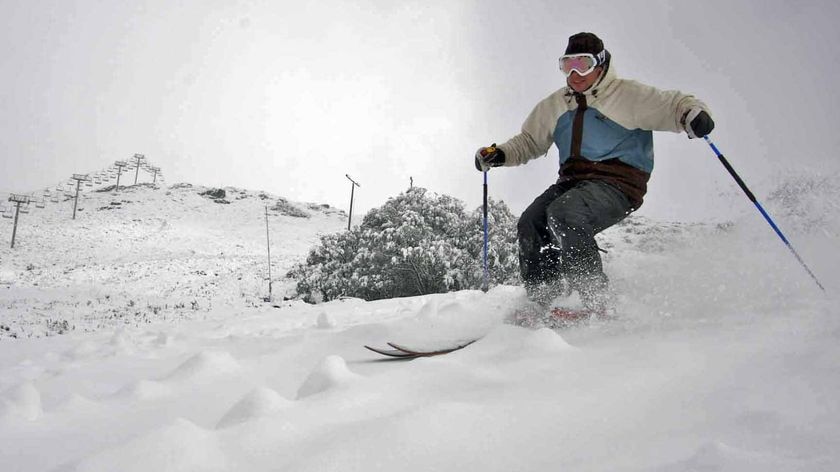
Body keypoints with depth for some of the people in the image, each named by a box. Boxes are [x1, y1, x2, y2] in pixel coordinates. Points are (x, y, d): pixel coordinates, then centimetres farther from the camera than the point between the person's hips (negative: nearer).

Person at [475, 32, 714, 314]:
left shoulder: (627, 95, 1)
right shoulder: (556, 105, 18)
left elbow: (673, 105, -3)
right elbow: (529, 141, 27)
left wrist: (693, 115, -27)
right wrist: (499, 155, 9)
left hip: (617, 183, -6)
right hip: (572, 181, 6)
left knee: (562, 214, -33)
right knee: (530, 224, -18)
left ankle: (596, 303, -26)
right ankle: (541, 303, -11)